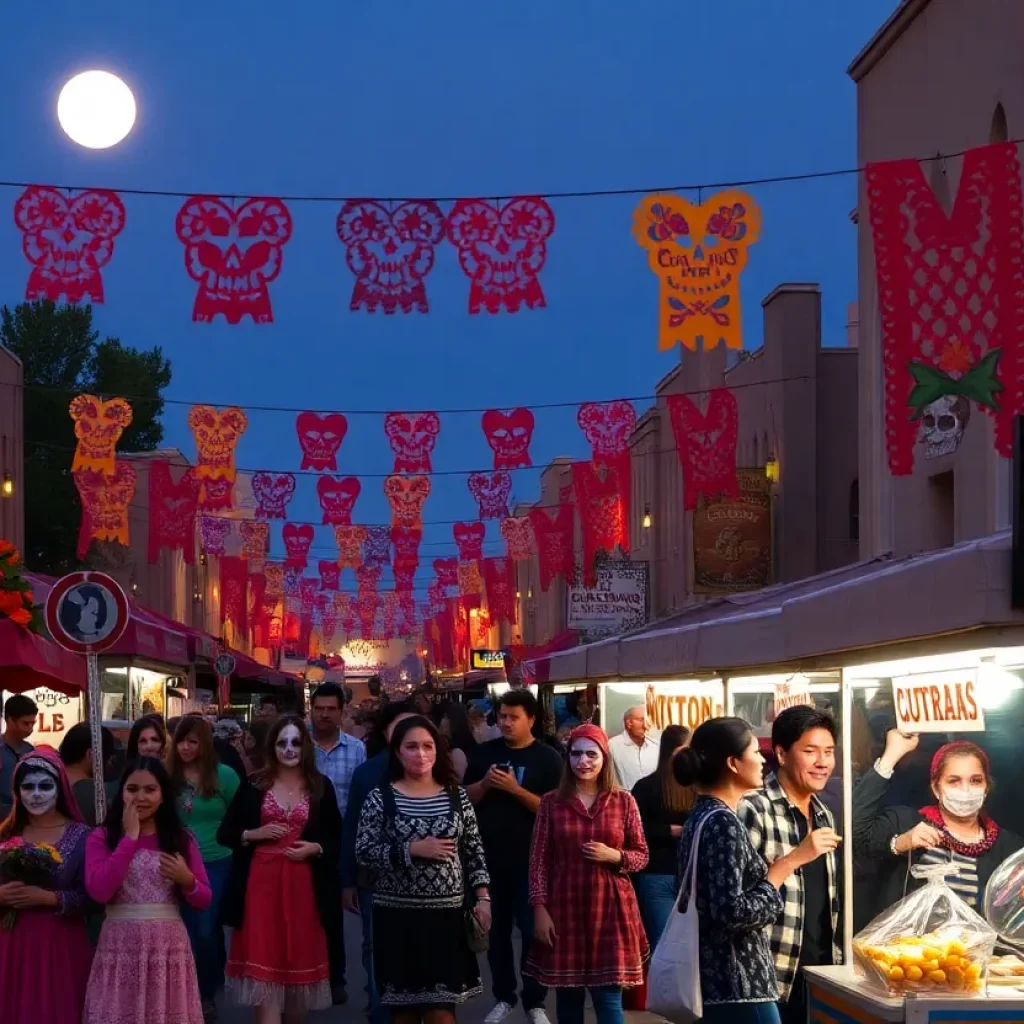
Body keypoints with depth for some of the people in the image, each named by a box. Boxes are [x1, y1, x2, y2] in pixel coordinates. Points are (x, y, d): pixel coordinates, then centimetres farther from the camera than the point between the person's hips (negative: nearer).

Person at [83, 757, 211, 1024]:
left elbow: (203, 900, 9)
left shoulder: (181, 839, 8)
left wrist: (186, 879, -12)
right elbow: (99, 891, -14)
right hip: (120, 946, -2)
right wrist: (130, 837, -10)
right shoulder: (102, 838, 1)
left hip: (169, 946, 2)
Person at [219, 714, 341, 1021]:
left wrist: (315, 848, -9)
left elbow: (336, 841, 10)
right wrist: (254, 834, -9)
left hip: (303, 885, 1)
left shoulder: (321, 787, 6)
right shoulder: (254, 786, 4)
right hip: (261, 882, -1)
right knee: (263, 960, -7)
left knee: (299, 959, 7)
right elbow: (224, 834, 8)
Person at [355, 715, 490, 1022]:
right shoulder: (380, 798, -1)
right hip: (398, 915, -1)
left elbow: (473, 851, 9)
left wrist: (482, 898, 0)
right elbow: (363, 851, -7)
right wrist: (413, 850, -16)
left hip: (446, 913, 1)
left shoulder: (456, 796, 6)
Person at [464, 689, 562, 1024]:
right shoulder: (483, 753, 6)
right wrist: (484, 783, -11)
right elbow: (464, 799, 8)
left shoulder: (547, 758, -5)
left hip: (530, 860, -3)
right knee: (496, 929, 11)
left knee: (533, 930, -1)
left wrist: (514, 788, -21)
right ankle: (503, 996, 21)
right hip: (490, 857, 4)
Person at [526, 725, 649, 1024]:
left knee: (609, 997, -3)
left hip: (610, 909, -1)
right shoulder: (552, 802, 2)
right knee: (567, 995, 7)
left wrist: (614, 856, -13)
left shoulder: (623, 801, 3)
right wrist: (539, 909, -5)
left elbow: (641, 855, 7)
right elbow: (539, 859, 2)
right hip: (564, 908, 1)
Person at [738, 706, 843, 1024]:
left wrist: (835, 958, 16)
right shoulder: (754, 810, -11)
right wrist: (797, 856, -23)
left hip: (821, 973, 7)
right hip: (771, 978, -7)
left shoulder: (824, 815, 13)